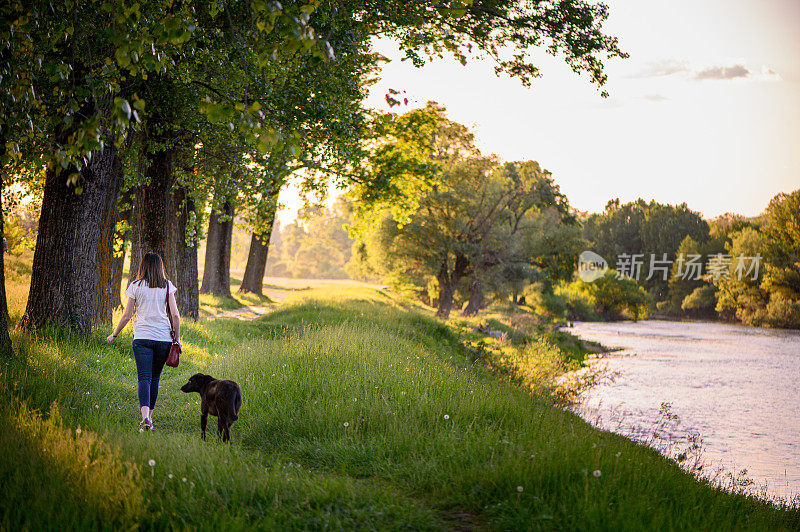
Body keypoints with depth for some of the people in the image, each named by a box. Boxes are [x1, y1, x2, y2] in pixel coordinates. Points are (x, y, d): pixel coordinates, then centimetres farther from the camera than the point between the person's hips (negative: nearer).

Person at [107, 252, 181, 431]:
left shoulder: (136, 286, 2)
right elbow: (175, 315, -1)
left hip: (142, 337, -1)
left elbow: (127, 316, 4)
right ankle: (149, 415, 20)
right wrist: (177, 337, 11)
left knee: (144, 378, -8)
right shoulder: (167, 286, 4)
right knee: (155, 378, 14)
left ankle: (145, 416, -26)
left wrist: (114, 334, 17)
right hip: (163, 338, 1)